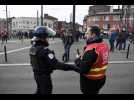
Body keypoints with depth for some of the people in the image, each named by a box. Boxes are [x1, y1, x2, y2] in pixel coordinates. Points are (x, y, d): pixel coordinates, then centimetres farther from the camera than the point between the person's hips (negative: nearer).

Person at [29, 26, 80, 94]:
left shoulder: (33, 48, -1)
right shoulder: (43, 50, -28)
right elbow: (55, 64, -35)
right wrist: (72, 67, -38)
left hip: (37, 75, 8)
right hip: (44, 76, -8)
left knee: (40, 91, 26)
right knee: (46, 91, 11)